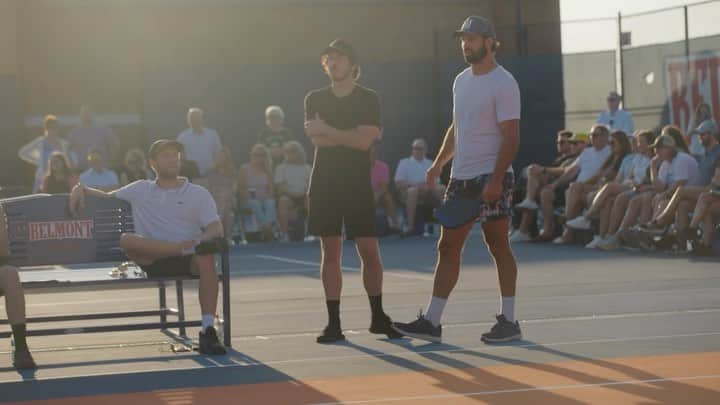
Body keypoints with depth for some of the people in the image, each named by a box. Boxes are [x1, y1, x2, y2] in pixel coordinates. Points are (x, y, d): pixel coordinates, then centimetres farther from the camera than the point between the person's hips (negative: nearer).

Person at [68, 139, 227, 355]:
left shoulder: (198, 194, 14)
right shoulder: (140, 190, 22)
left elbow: (216, 228, 2)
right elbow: (106, 197, 31)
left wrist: (200, 239, -21)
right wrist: (82, 188, 10)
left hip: (187, 261, -1)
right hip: (151, 261, 1)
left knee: (206, 257, -37)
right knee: (126, 240, -29)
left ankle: (207, 332, -41)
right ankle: (190, 248, -41)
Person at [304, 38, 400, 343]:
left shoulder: (368, 99, 1)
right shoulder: (315, 99, 8)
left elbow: (364, 141, -13)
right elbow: (316, 139, -7)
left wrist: (326, 130, -11)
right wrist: (352, 136, -9)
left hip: (358, 184, -1)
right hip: (324, 184, 2)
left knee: (369, 251, -1)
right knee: (330, 252, 2)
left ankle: (378, 317, 15)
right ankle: (334, 323, 5)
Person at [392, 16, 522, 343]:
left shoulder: (503, 84, -11)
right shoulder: (461, 81, 15)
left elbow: (511, 137, -16)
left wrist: (495, 180, -23)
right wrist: (439, 163, 15)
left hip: (492, 179, -8)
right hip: (461, 178, 8)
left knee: (498, 247, -1)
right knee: (447, 247, 5)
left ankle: (508, 322, 7)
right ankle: (431, 322, 6)